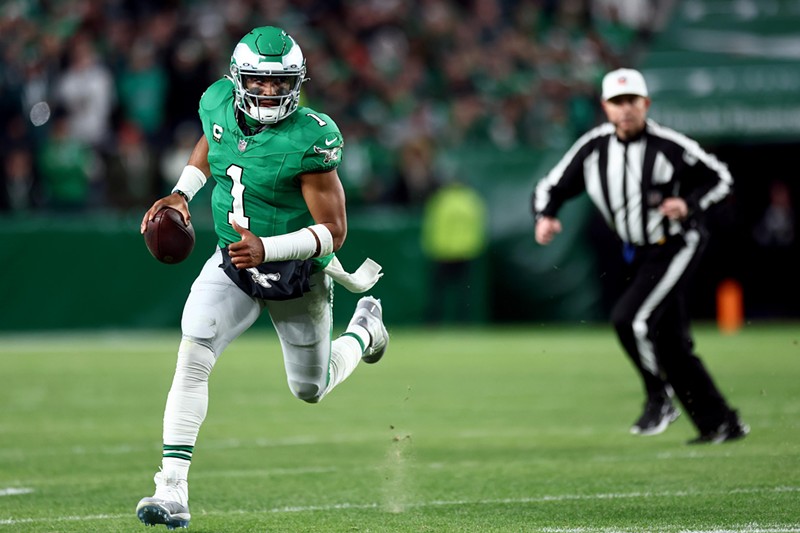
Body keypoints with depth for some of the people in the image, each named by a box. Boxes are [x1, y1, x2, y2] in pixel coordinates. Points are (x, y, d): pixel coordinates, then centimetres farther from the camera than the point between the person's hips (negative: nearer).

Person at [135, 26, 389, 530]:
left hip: (297, 274, -3)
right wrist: (182, 194, 1)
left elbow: (333, 230, -23)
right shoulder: (218, 104, -10)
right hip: (232, 264, 3)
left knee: (311, 390, 16)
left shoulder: (310, 140, -27)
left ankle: (364, 330, 50)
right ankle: (173, 489, -18)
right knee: (193, 355, -20)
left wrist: (266, 249, -35)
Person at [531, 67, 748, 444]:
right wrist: (544, 217, -20)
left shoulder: (669, 146, -18)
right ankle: (720, 424, 21)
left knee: (629, 318, -22)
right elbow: (551, 188, 0)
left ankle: (659, 397, -3)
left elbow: (719, 178, -6)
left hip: (677, 246, -7)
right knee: (669, 343, 10)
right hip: (639, 255, 7)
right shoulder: (593, 148, -4)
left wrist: (690, 205, -23)